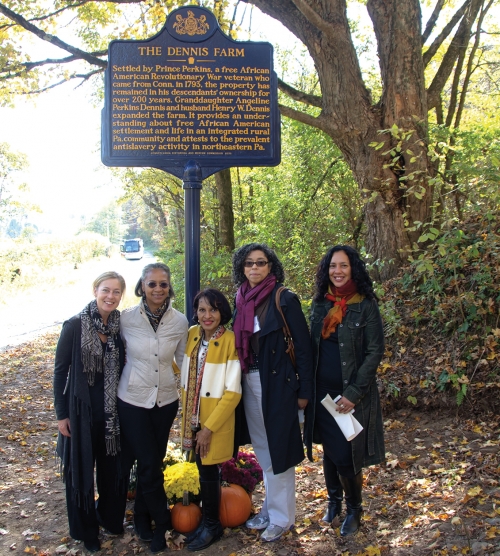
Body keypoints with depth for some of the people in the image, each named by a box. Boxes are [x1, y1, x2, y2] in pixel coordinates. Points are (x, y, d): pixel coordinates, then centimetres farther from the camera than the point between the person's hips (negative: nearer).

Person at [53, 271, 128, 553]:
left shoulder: (120, 326, -2)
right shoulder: (75, 325, -13)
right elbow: (60, 371, -8)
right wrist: (61, 414, -8)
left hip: (113, 410, 4)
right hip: (81, 409, -3)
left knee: (112, 466, 17)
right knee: (81, 470, 11)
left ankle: (110, 517, 40)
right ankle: (85, 530, 31)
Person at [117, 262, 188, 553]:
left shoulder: (179, 321, -6)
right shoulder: (127, 319, -12)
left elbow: (184, 360, 6)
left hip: (166, 400, 2)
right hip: (133, 400, -2)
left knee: (153, 462, 14)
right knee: (149, 465, 0)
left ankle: (143, 518, 37)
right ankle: (163, 524, 23)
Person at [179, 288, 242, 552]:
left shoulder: (229, 341, -18)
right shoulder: (192, 334, -1)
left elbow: (233, 392, -17)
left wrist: (209, 427, -16)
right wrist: (188, 416, 8)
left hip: (216, 418, -5)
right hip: (192, 416, 5)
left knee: (208, 472, 6)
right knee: (203, 469, 15)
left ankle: (211, 525, 28)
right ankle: (206, 520, 34)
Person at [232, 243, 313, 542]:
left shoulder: (285, 299, -10)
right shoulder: (242, 301, 5)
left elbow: (303, 346, -9)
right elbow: (240, 342, 12)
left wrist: (304, 391, -10)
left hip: (277, 383, -5)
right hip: (250, 383, 6)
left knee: (278, 450, 5)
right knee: (263, 450, 16)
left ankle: (282, 516, 19)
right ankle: (271, 508, 31)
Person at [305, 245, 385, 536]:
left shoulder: (365, 305, -9)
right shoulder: (320, 303, 4)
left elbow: (375, 351, -11)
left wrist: (354, 393, -16)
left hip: (352, 394, -4)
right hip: (323, 391, 4)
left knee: (346, 456, -1)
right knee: (329, 450, 15)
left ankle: (354, 509, 24)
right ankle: (334, 501, 36)